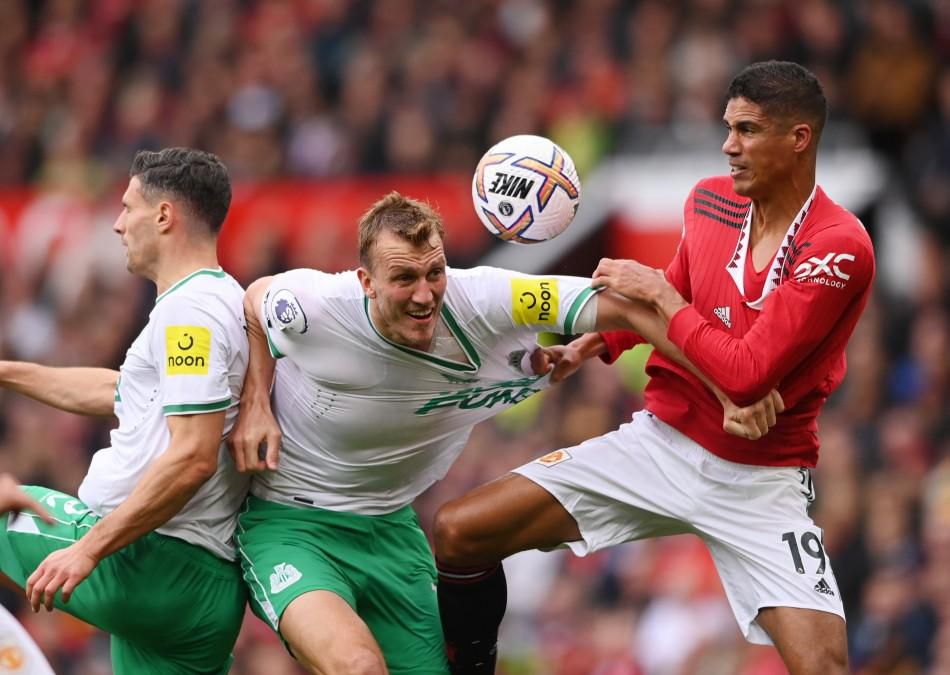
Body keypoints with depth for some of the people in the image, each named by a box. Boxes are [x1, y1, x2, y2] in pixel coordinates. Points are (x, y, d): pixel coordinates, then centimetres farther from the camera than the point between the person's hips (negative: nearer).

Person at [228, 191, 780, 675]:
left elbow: (627, 305, -20)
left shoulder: (482, 301, -20)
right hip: (288, 523, -5)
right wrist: (255, 404, -11)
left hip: (389, 526, 5)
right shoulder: (311, 308, -23)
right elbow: (256, 300, 2)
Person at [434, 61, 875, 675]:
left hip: (760, 480, -5)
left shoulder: (840, 248, -19)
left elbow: (745, 375, -23)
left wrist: (658, 294, -14)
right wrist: (591, 346, 4)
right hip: (659, 438, 5)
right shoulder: (710, 200, 0)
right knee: (457, 532, -4)